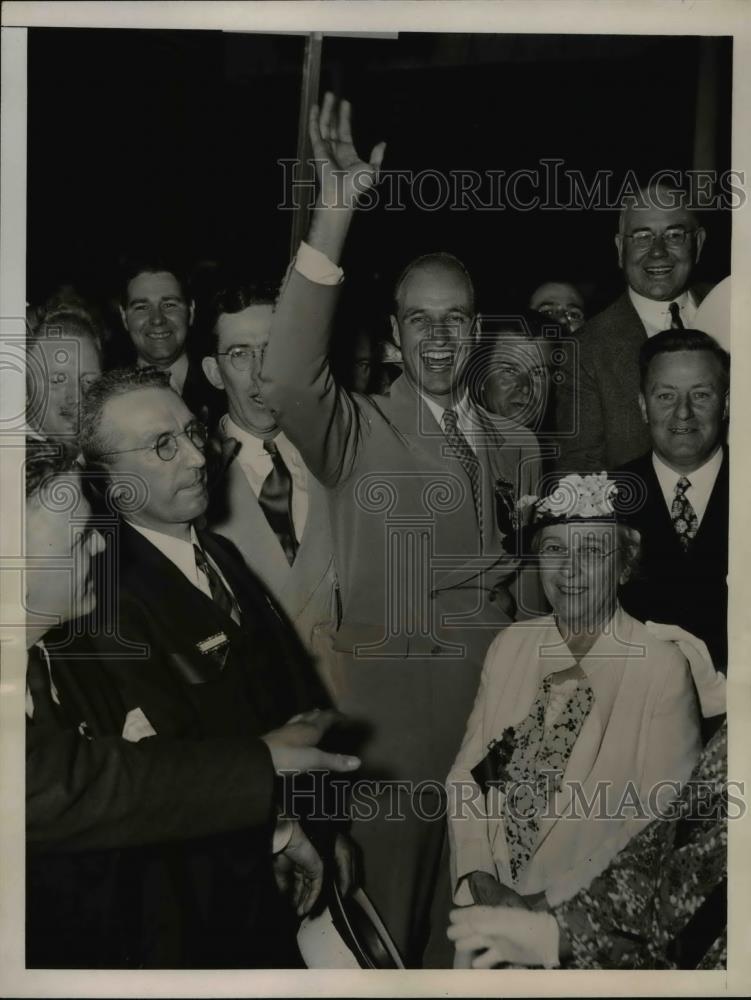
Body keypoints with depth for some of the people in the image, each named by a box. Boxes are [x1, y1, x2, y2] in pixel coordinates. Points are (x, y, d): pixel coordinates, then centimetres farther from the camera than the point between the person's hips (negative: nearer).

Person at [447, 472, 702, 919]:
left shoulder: (663, 669, -8)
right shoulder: (510, 646, 6)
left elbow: (661, 825, -7)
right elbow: (468, 773, 8)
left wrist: (553, 899, -11)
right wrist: (480, 877, -7)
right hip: (491, 895, 3)